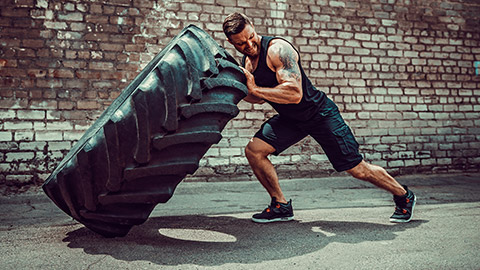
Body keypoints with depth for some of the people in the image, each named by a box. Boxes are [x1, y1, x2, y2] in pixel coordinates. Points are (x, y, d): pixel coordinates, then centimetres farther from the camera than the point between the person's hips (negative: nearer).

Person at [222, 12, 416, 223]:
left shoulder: (278, 49, -26)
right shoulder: (246, 61, 0)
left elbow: (295, 94, -36)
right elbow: (260, 98, 13)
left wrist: (255, 89, -33)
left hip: (320, 113, -7)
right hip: (290, 119, 7)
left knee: (356, 168, -2)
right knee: (253, 151, -10)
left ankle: (403, 196, 23)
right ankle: (281, 206, 7)